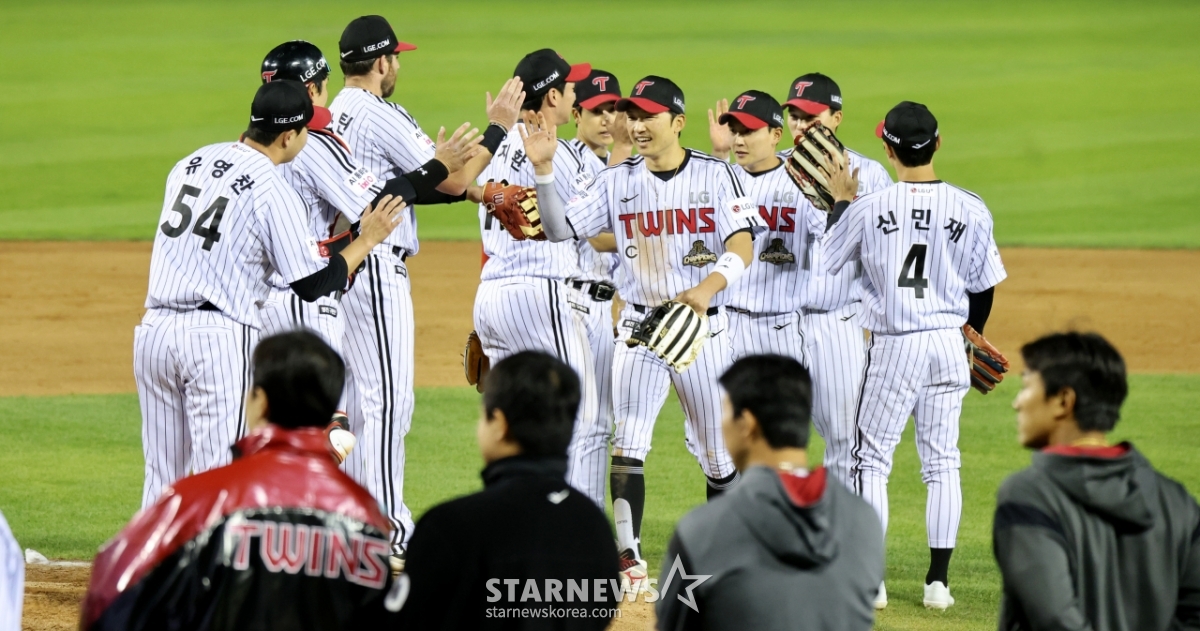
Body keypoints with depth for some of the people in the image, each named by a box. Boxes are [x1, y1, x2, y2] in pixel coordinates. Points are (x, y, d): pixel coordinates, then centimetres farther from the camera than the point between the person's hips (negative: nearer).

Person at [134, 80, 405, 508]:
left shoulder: (191, 163, 13)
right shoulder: (274, 192, -8)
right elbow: (312, 285, -6)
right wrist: (367, 240, 6)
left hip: (153, 330, 7)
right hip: (219, 336, -7)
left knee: (163, 477, 12)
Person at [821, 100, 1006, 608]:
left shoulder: (868, 208, -11)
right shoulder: (971, 210, -4)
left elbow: (829, 260, 5)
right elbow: (983, 286, 5)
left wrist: (841, 201, 17)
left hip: (892, 345, -2)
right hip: (948, 344, 3)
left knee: (870, 459, 8)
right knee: (942, 462, 11)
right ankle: (938, 580, 9)